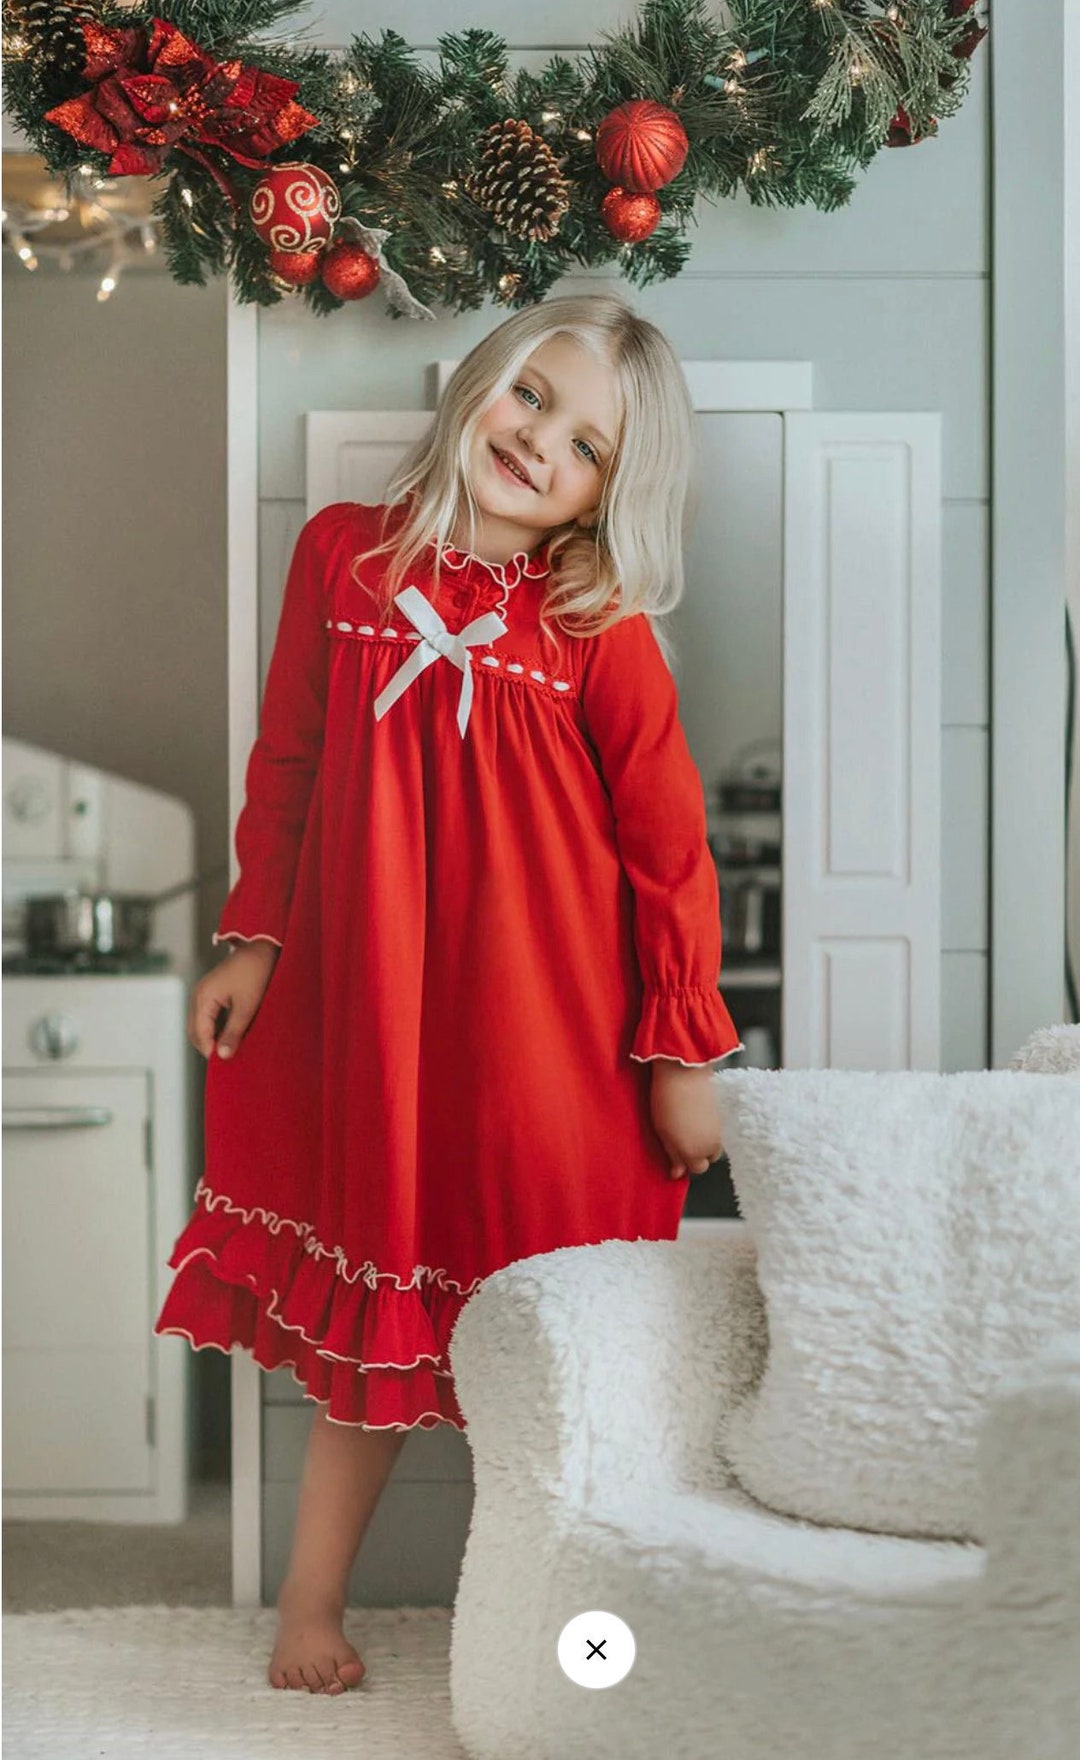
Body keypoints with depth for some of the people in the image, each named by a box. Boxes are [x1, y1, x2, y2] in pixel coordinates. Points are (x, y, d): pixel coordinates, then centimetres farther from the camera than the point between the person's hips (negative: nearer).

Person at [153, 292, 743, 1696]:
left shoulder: (602, 635, -10)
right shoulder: (342, 555, -1)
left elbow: (668, 845, -6)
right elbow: (287, 765, 7)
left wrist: (683, 1050, -4)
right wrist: (255, 939, 7)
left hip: (544, 1038, -2)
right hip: (366, 1008, 3)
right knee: (378, 1300, 15)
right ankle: (312, 1602, 29)